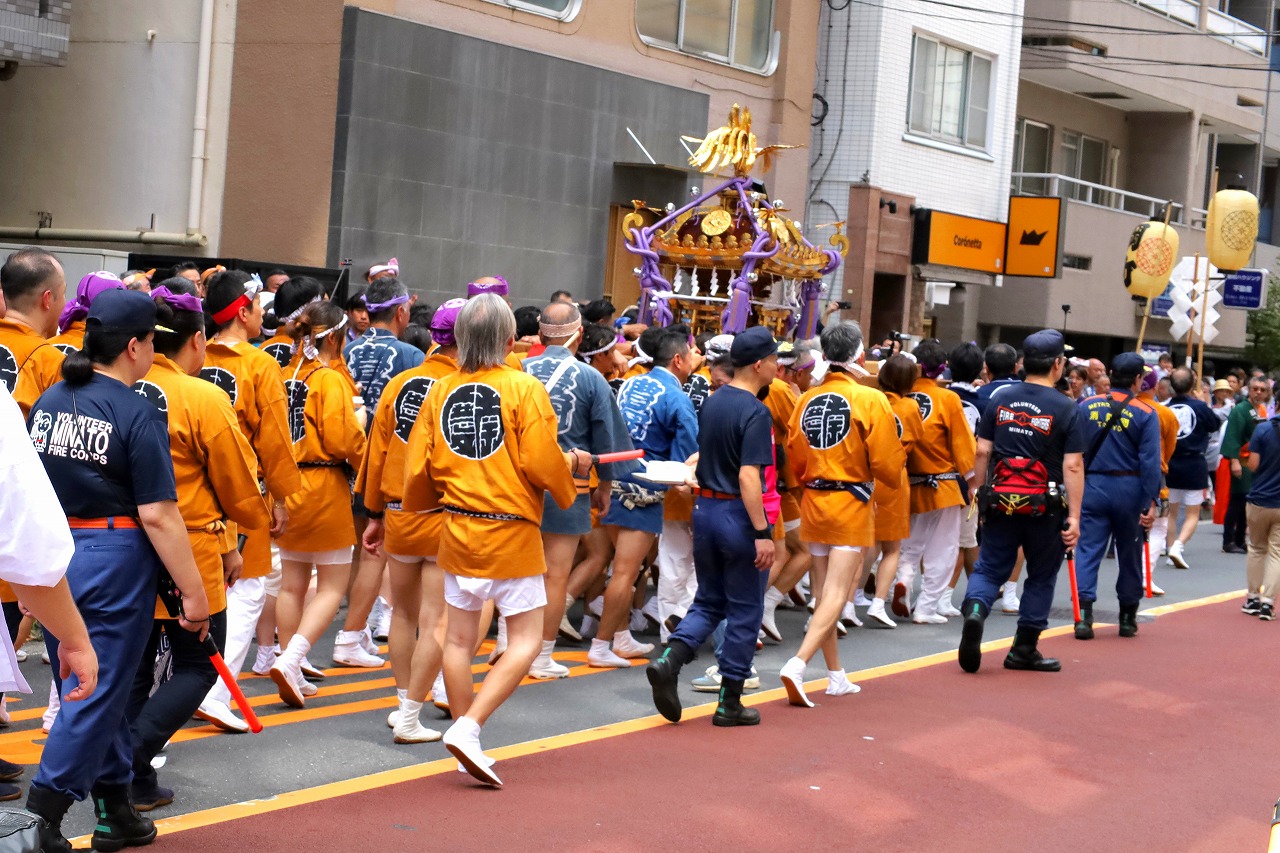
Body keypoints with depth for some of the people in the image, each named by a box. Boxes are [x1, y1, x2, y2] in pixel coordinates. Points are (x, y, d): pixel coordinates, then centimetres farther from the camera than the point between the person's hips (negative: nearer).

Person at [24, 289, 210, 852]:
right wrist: (193, 593, -13)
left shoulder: (48, 401, 6)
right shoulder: (137, 414, -14)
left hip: (53, 553, 7)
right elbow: (157, 514, -17)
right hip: (115, 559, -7)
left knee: (93, 684, 17)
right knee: (99, 689, 1)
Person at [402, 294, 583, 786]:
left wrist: (427, 504, 23)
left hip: (458, 529, 5)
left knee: (459, 639, 14)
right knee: (526, 639, 5)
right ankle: (468, 727, -9)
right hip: (512, 531, -5)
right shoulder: (525, 389, -12)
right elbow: (541, 464, -18)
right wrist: (570, 466, 5)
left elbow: (417, 468, 2)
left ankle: (468, 747, 22)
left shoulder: (440, 391, 0)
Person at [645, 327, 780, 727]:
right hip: (738, 514, -7)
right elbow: (748, 475, -23)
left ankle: (668, 661, -7)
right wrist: (762, 532, -22)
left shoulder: (711, 402, 7)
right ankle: (729, 702, 11)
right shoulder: (755, 412, -17)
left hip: (705, 509, 7)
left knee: (708, 601, 17)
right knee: (744, 611, 5)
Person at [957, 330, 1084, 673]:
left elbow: (982, 452, 3)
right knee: (1041, 576, 13)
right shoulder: (1066, 409, -7)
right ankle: (1024, 650, 18)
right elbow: (1073, 467, -10)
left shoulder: (1000, 400, 3)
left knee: (990, 568, 10)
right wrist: (1074, 516, -8)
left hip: (1000, 501, 2)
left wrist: (981, 492, 14)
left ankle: (974, 610, -21)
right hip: (1044, 505, -2)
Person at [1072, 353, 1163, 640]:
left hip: (1092, 485, 1)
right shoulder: (1146, 414, -5)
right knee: (1129, 553, 13)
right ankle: (1128, 618, 23)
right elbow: (1150, 461, -9)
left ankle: (1084, 616, -13)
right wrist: (1151, 501, -8)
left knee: (1088, 551, 0)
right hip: (1130, 489, -1)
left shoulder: (1086, 406, 1)